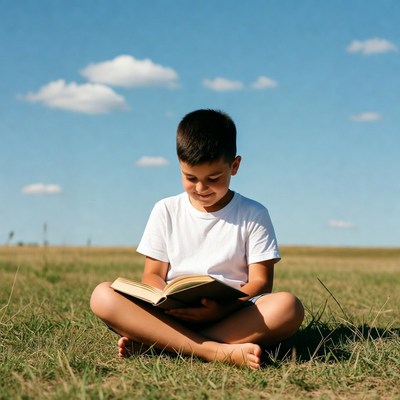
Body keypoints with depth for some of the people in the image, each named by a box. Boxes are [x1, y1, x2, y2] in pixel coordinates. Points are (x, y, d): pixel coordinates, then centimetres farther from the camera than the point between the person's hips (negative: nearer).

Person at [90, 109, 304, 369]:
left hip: (234, 317, -1)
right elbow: (152, 275, 10)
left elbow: (260, 282, 0)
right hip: (172, 316, 1)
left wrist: (224, 309, -21)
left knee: (288, 307, -32)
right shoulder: (166, 211, 12)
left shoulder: (253, 215, 8)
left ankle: (154, 343, -30)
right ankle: (218, 351, -36)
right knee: (103, 296, -24)